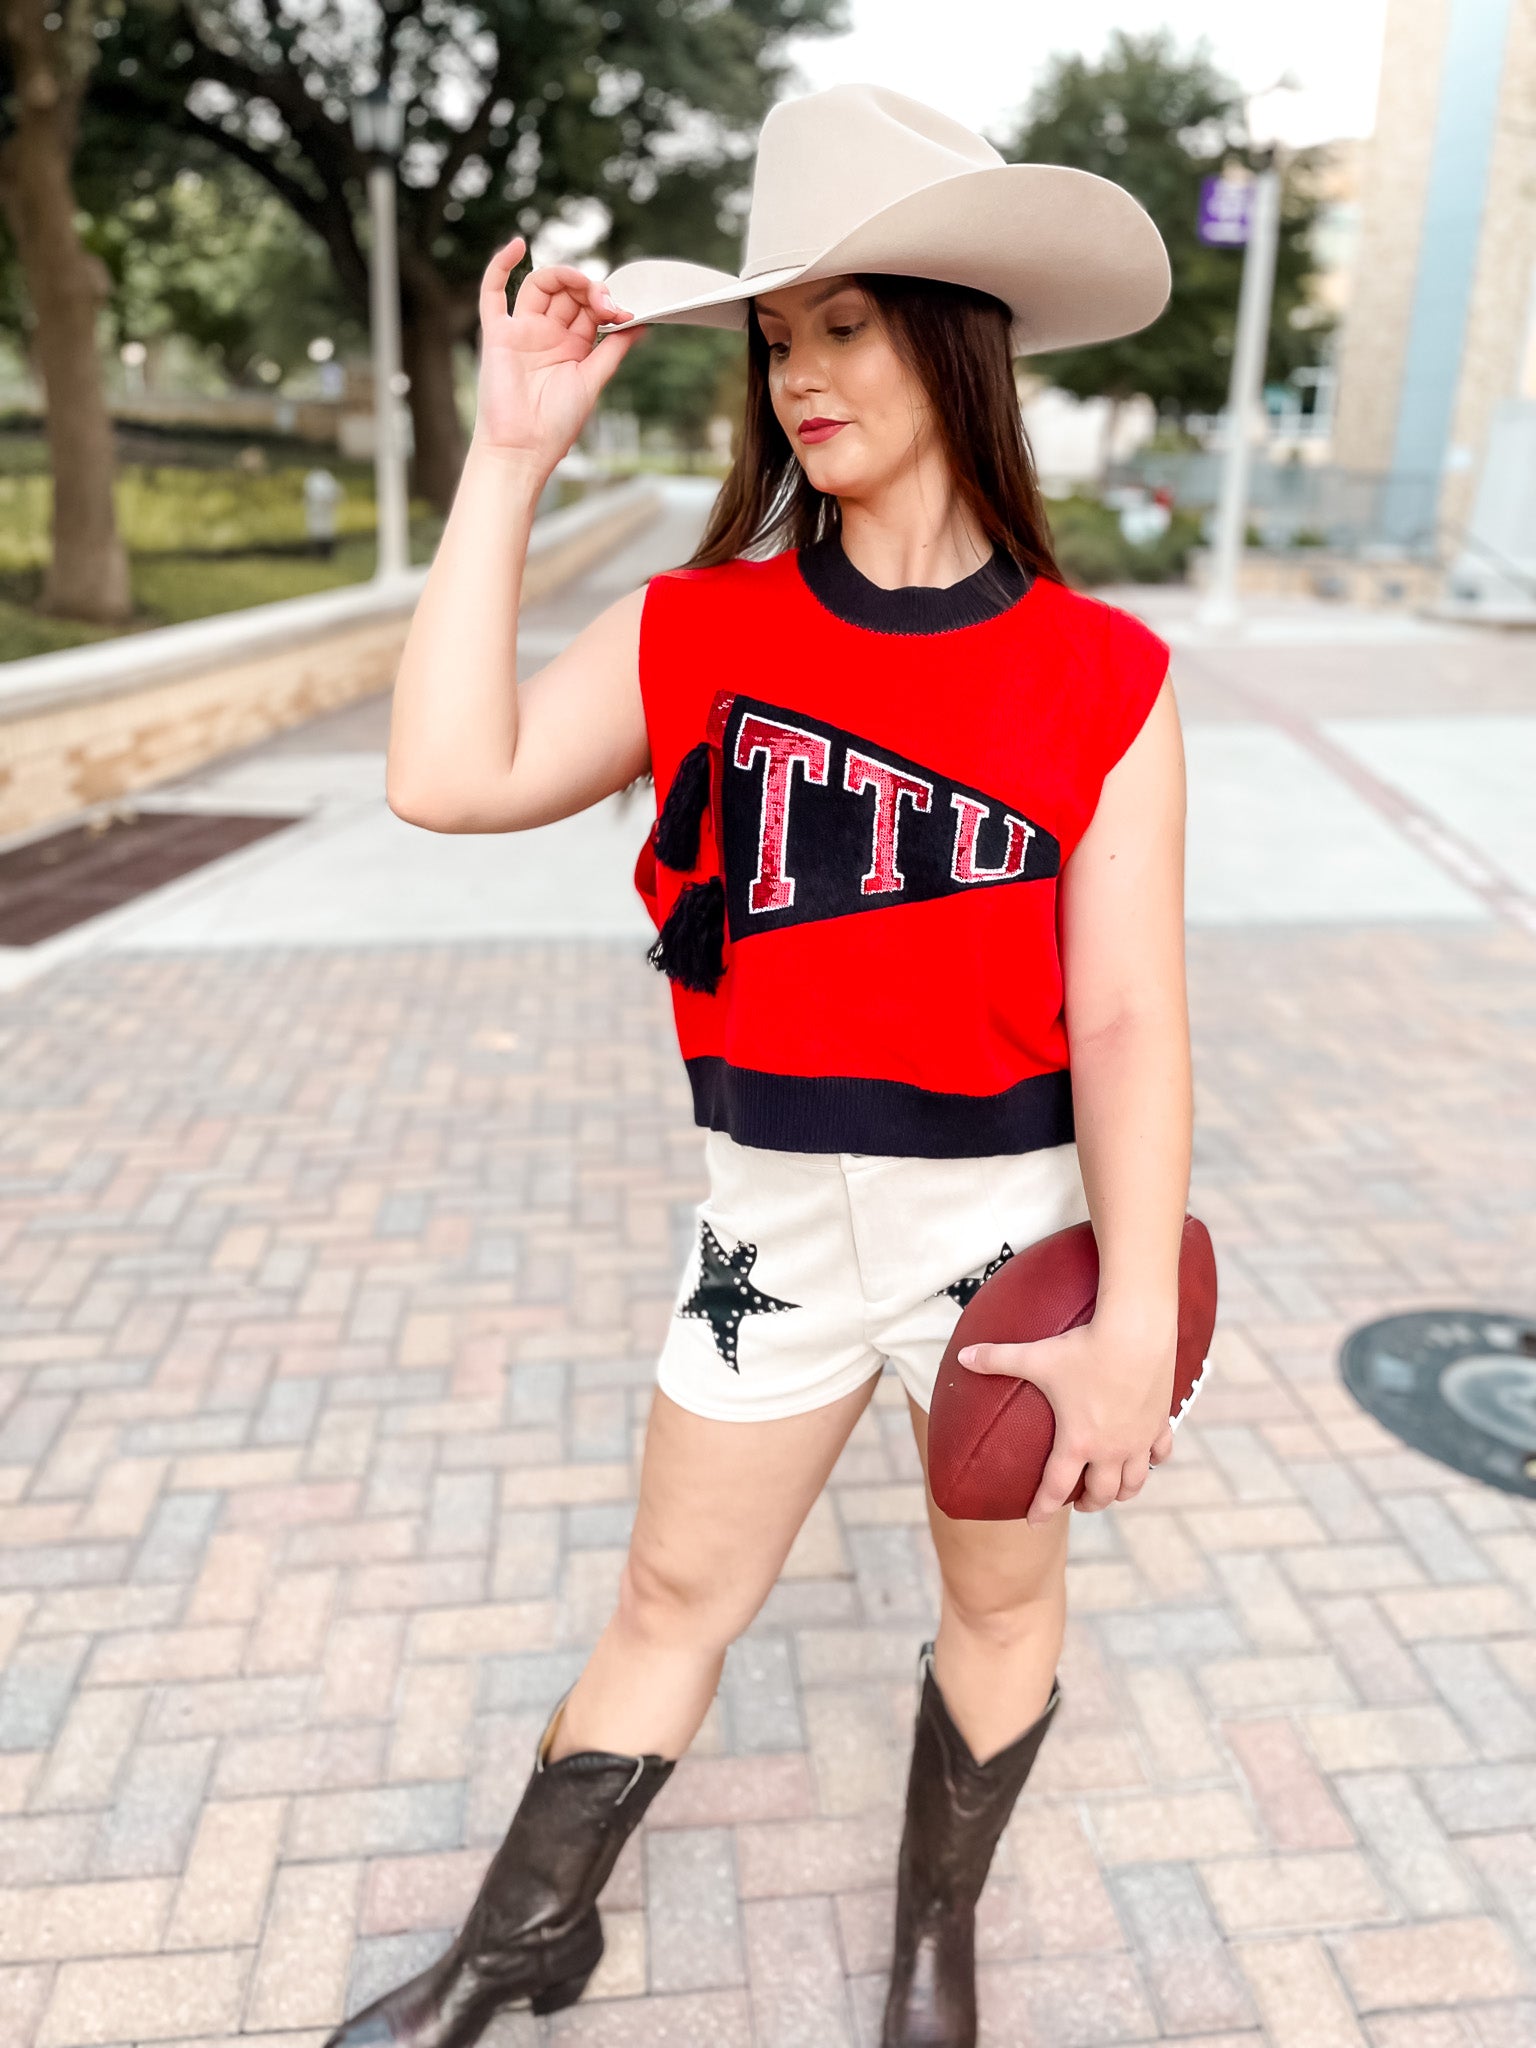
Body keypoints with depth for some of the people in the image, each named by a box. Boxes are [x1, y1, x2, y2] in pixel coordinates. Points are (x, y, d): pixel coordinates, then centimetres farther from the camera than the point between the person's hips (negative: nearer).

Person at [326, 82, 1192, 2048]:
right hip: (773, 1216, 1)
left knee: (1003, 1598, 19)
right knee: (672, 1598, 17)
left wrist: (1137, 1318, -13)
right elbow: (450, 777, -17)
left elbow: (1128, 1021, -11)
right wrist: (509, 457, -15)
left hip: (1014, 1218, 0)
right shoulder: (698, 629, -5)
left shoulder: (1100, 679, -11)